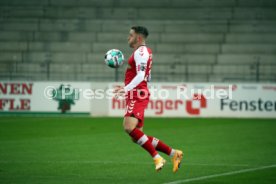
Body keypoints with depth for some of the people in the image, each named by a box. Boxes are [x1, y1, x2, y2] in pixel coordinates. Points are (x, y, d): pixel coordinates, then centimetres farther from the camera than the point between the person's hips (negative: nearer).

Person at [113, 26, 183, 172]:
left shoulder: (140, 52, -8)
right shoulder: (145, 52, 23)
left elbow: (141, 75, -20)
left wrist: (126, 88, -28)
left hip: (137, 96, -10)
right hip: (137, 96, 10)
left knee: (129, 128, -26)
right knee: (137, 137, 7)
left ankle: (157, 158, -23)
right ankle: (173, 153, 9)